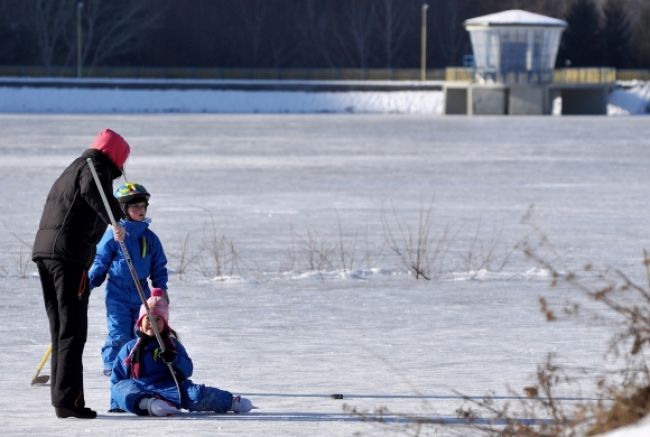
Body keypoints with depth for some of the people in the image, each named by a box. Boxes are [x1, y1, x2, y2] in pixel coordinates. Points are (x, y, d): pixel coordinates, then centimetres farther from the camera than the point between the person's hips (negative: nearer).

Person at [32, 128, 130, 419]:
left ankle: (60, 396, 12)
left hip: (43, 248, 9)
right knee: (73, 330, -9)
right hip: (70, 253, -9)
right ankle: (68, 398, -15)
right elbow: (92, 191, -23)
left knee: (60, 328, 13)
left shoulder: (72, 169, 29)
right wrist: (115, 220, -33)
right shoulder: (97, 167, -1)